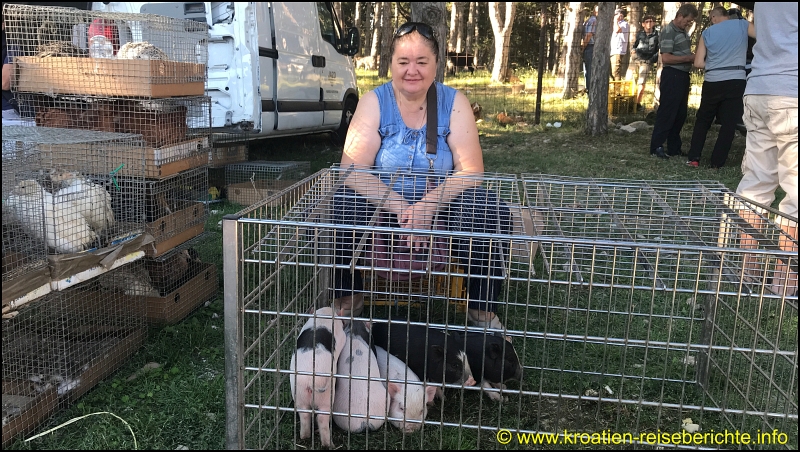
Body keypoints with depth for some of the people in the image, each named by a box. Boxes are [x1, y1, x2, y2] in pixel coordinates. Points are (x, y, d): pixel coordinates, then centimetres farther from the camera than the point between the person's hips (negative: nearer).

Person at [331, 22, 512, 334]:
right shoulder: (374, 102, -7)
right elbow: (353, 170, -17)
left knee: (493, 212, -26)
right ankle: (347, 298, -7)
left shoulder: (454, 102, -5)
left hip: (441, 206, 1)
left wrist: (428, 205, -30)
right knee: (346, 203, -29)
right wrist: (401, 209, -30)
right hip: (386, 207, 0)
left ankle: (483, 308, -8)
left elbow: (471, 170, -13)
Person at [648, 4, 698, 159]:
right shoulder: (669, 32, -12)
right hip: (672, 76, -9)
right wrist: (689, 58, -17)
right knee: (667, 113, -7)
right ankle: (656, 147, -1)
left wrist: (693, 57, 9)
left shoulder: (683, 31, 15)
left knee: (680, 114, 12)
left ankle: (674, 147, 19)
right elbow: (666, 58, -21)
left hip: (682, 76, 9)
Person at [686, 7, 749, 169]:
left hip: (712, 82, 1)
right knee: (729, 124, 4)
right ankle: (717, 162, 3)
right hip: (736, 81, -1)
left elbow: (698, 63, 4)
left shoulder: (707, 32, 8)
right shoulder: (743, 25, 6)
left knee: (703, 120, 15)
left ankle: (694, 158, 11)